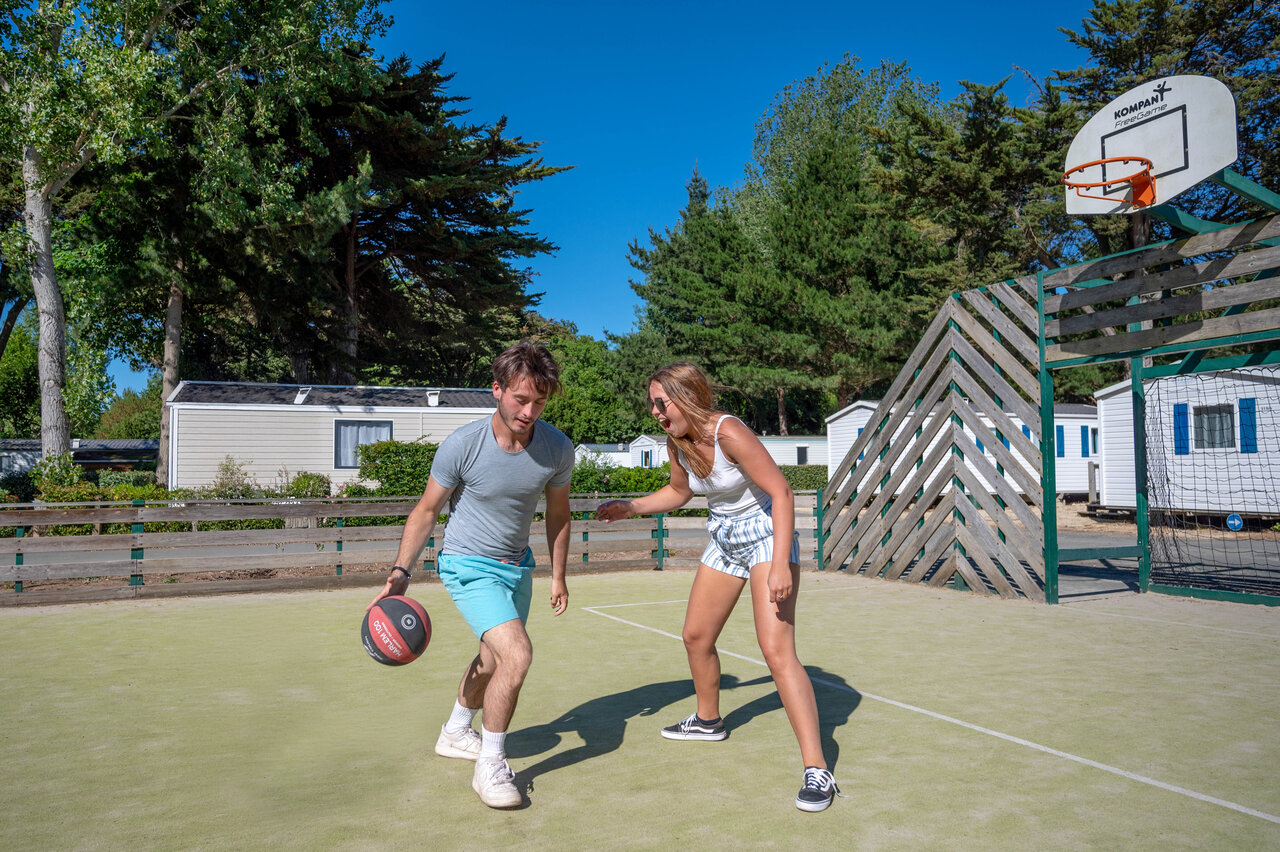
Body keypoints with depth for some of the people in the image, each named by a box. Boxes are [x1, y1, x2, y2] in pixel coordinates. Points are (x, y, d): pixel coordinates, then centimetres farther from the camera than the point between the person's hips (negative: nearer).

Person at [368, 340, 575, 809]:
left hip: (517, 565, 6)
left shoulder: (558, 448, -14)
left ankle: (456, 733, 51)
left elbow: (558, 515, 4)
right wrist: (400, 571, -15)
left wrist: (558, 576, 9)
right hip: (468, 564, -5)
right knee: (516, 653, -23)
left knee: (494, 658, 23)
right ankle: (490, 766, -3)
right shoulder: (461, 445, -23)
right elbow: (426, 510, -9)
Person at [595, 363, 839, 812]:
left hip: (766, 535, -8)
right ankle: (708, 720, 44)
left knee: (777, 651, -19)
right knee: (695, 637, 17)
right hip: (724, 539, 9)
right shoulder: (677, 443, -3)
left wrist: (780, 565, -34)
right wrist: (631, 507, 4)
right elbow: (678, 492, 17)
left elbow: (781, 492, -27)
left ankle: (817, 770, -13)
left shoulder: (728, 432, -27)